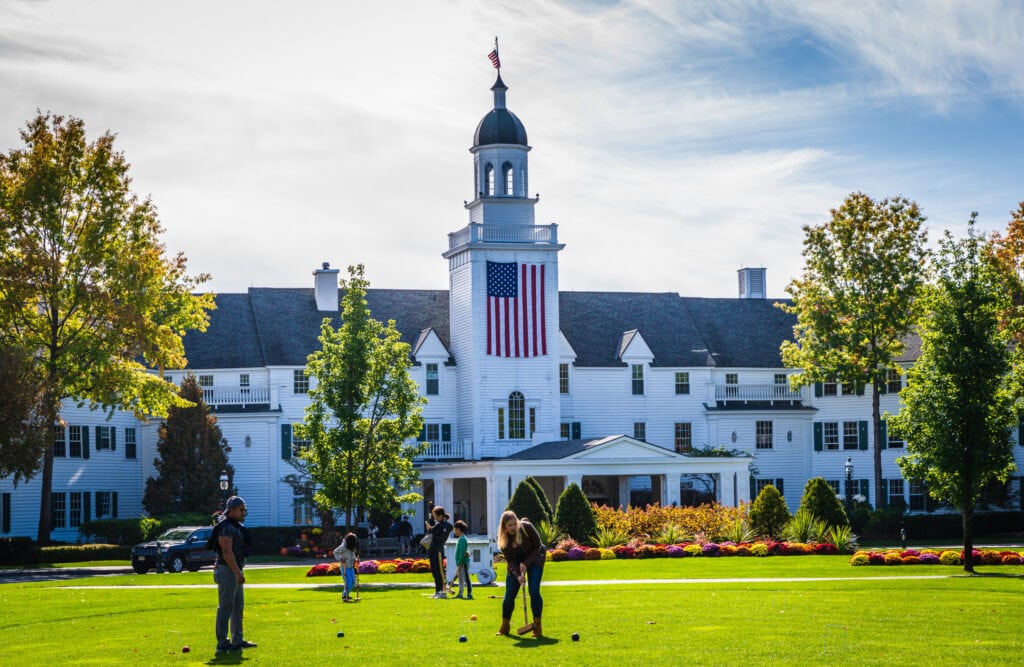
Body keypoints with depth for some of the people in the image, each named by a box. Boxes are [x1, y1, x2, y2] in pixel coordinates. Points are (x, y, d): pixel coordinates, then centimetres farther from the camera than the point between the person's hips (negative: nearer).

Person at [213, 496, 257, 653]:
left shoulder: (237, 526, 16)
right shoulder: (226, 528, -16)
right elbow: (227, 552, -23)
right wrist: (238, 573, -25)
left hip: (236, 571, 11)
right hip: (228, 571, -11)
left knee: (238, 607, 15)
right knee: (225, 608, -7)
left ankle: (238, 640, 22)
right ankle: (222, 643, -4)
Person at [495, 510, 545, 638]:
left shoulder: (526, 527, -26)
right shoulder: (503, 539, -18)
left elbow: (537, 547, -17)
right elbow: (510, 560, -13)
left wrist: (526, 563, -24)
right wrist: (517, 575, -28)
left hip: (533, 558, -2)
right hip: (516, 562, 3)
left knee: (534, 592, -16)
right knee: (509, 594, -3)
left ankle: (537, 627, -8)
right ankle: (504, 627, 14)